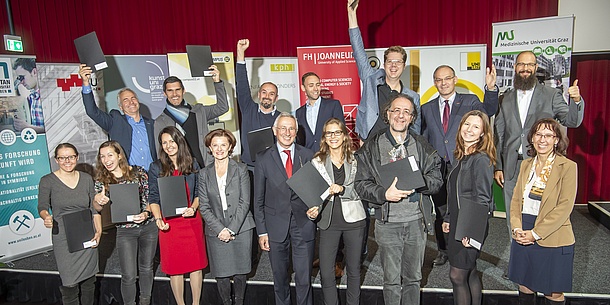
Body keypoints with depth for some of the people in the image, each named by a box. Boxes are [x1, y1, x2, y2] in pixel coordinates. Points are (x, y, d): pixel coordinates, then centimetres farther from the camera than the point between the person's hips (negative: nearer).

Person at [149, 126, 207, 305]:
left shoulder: (192, 164, 5)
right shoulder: (156, 168, 1)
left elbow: (199, 193, 9)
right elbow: (154, 198, -1)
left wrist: (194, 207, -10)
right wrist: (158, 219, -17)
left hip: (192, 221, 1)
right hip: (169, 223, -1)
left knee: (196, 264, 8)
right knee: (175, 267, 7)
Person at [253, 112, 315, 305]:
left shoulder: (308, 156, 2)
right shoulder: (263, 158, 0)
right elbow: (259, 199, 1)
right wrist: (262, 231, -1)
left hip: (303, 224, 0)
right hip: (276, 226, 0)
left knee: (304, 278, 5)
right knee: (280, 278, 15)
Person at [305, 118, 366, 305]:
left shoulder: (356, 160, 2)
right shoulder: (317, 162, 2)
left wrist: (342, 189, -20)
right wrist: (313, 210, -16)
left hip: (353, 219, 1)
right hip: (328, 221, 0)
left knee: (354, 270, 13)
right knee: (326, 274, -2)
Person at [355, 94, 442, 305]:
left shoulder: (422, 145, 6)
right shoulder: (372, 147, -1)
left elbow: (437, 178, 3)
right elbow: (362, 184, -4)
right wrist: (384, 194, -22)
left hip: (417, 222, 2)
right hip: (388, 224, -2)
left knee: (413, 278, 16)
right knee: (391, 280, 9)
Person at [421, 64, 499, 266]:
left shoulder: (469, 101, 4)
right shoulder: (427, 109, 12)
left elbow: (488, 111, -15)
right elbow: (423, 140, 15)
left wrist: (491, 88, -31)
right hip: (437, 169, 3)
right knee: (440, 211, 11)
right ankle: (443, 250, 27)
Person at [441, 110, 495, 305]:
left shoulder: (481, 159, -16)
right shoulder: (462, 157, 10)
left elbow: (483, 200, -19)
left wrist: (472, 232, -23)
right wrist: (448, 219, 19)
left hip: (470, 228, -8)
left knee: (457, 275, -2)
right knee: (469, 273, 17)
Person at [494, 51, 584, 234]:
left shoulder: (551, 95, 5)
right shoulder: (507, 98, 11)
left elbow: (571, 121, -2)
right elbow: (499, 134, 10)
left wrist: (576, 100, -22)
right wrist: (498, 167, 6)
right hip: (511, 169, 3)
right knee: (513, 218, 9)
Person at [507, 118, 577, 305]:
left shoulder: (568, 166, -8)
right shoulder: (526, 165, 9)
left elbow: (565, 207, -14)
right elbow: (516, 200, 9)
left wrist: (536, 233, -16)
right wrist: (517, 228, -6)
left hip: (552, 240, -4)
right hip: (523, 238, 5)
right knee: (524, 287, 15)